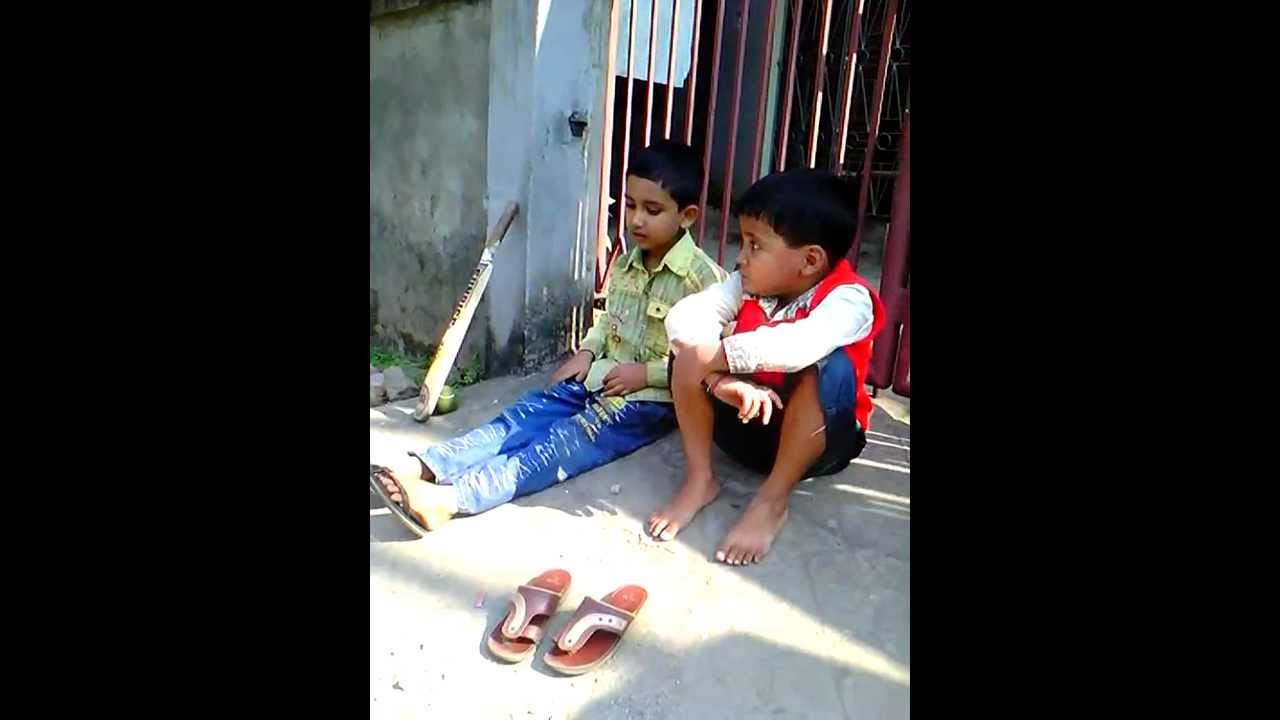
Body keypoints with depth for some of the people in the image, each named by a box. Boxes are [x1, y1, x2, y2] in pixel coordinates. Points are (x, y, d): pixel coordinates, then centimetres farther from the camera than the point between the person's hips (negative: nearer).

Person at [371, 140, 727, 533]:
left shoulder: (703, 278, -14)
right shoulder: (625, 264, 10)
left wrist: (646, 373, -18)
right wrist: (587, 352, 7)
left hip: (651, 400, -7)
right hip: (600, 378, 8)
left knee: (560, 444, -25)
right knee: (523, 415, -13)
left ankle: (449, 499, -40)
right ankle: (422, 467, -26)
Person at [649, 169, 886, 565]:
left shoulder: (849, 298, -22)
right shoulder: (748, 284, -7)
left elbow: (800, 346, -44)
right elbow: (683, 317, -20)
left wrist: (719, 355, -34)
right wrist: (722, 378, -36)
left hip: (821, 440, -4)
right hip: (747, 423, 4)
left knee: (831, 366, -34)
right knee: (688, 352, -15)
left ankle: (771, 500, -22)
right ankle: (699, 478, -11)